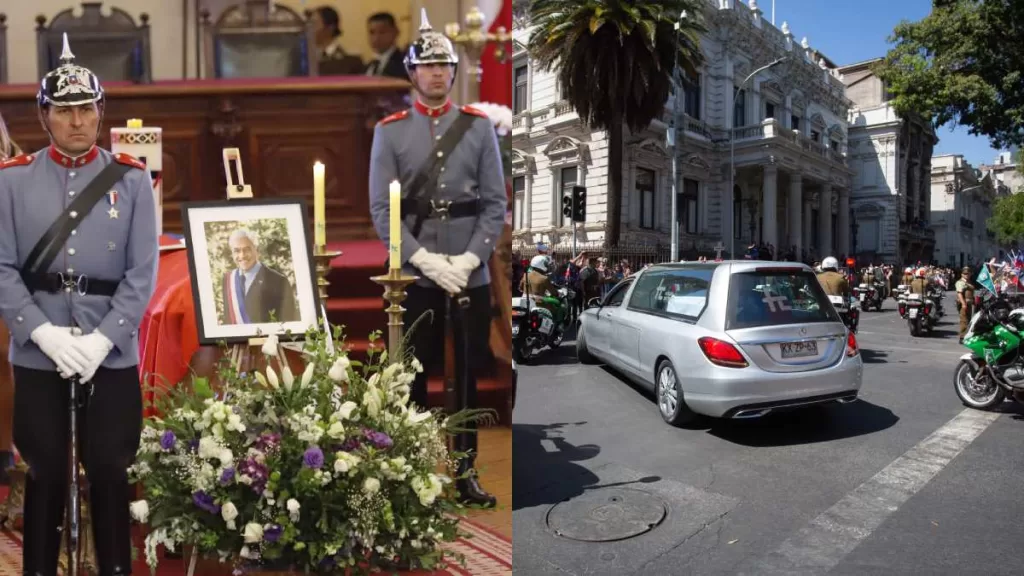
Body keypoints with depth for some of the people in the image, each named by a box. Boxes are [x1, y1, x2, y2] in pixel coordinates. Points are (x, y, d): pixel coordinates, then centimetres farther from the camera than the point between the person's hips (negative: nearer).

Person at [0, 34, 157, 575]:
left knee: (110, 472, 9)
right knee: (45, 474, 12)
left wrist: (102, 339, -12)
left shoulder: (131, 178, 1)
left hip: (113, 355, 0)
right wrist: (44, 333, -14)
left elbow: (143, 273, -3)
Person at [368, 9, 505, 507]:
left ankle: (466, 471, 22)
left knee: (470, 375, 8)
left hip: (473, 276, 1)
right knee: (414, 377, 7)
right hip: (415, 277, -1)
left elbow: (496, 203, 0)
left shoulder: (479, 126, 5)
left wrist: (468, 260, -12)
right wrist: (427, 261, -15)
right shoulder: (390, 131, 3)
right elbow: (382, 209, -4)